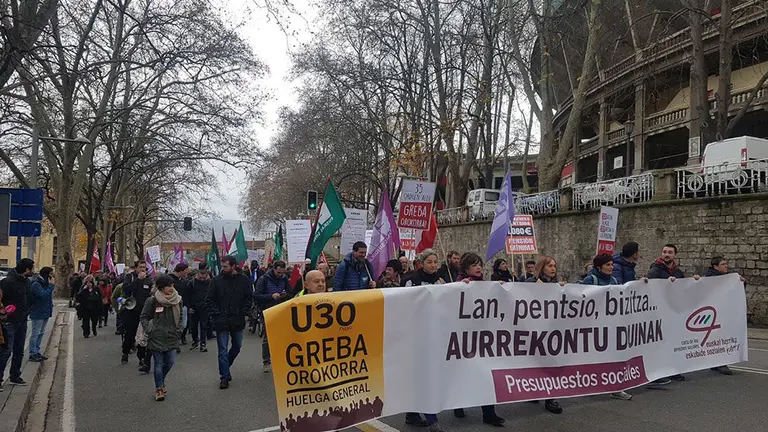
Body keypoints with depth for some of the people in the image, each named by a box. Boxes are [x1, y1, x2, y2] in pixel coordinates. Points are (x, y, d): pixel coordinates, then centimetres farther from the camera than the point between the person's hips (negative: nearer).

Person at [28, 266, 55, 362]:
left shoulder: (45, 283, 13)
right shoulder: (36, 284, -16)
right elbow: (44, 295, -28)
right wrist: (51, 285, -22)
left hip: (45, 313, 9)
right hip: (37, 314, -9)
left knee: (41, 333, 14)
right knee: (35, 334, -3)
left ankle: (37, 352, 23)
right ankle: (32, 354, 4)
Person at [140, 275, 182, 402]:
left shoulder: (177, 300, 2)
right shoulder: (152, 301, -10)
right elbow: (144, 317, 0)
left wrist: (178, 332, 11)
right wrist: (150, 330, -8)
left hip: (171, 337, 4)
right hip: (157, 338, -4)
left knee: (170, 362, 5)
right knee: (159, 364, 1)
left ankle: (161, 380, 34)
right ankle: (159, 389, 16)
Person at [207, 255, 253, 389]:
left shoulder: (243, 280, -1)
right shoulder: (217, 280, -5)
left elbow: (249, 298, 7)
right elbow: (209, 300, -1)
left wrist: (244, 312, -2)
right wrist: (216, 314, -8)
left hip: (238, 321, 3)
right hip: (222, 322, -2)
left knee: (237, 346, 16)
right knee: (223, 350, 1)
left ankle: (225, 367, 38)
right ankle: (224, 376, 9)